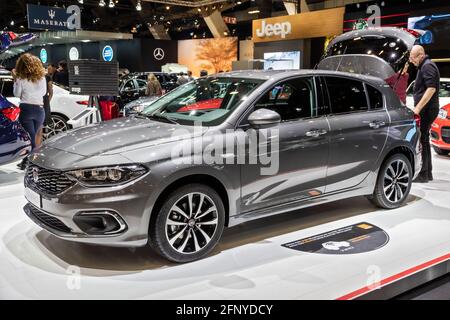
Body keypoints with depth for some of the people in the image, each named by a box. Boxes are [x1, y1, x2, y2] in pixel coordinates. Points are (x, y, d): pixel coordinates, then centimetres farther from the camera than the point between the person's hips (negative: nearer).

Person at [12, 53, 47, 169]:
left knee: (30, 139, -4)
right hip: (39, 110, 4)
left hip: (26, 109, -4)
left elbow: (17, 94, 4)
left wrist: (15, 80, 9)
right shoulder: (42, 77, 3)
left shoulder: (21, 79, -6)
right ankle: (27, 162, 25)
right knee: (32, 137, 15)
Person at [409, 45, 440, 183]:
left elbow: (431, 88, -23)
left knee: (421, 140, -9)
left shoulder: (427, 66, -13)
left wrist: (418, 108, -25)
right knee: (424, 140, 14)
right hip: (426, 109, 11)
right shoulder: (424, 66, 20)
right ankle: (427, 173, 21)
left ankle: (423, 174, -7)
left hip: (426, 109, -11)